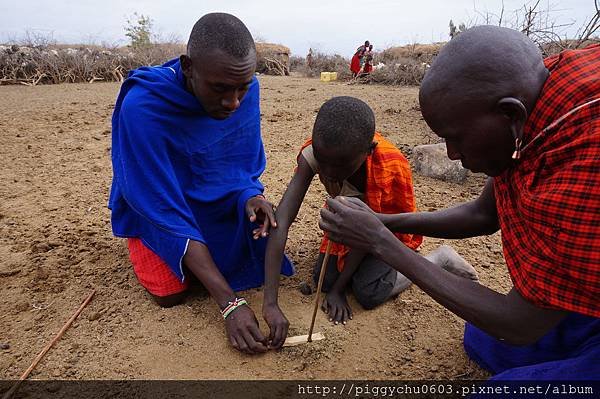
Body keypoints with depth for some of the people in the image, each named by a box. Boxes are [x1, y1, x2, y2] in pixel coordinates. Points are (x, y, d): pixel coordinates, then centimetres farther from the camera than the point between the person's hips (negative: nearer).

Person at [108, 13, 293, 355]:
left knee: (262, 258, -10)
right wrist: (229, 303, -35)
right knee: (172, 292, -16)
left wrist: (250, 196, -32)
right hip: (154, 208, -3)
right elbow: (165, 209, -33)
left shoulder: (246, 89, -20)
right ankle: (145, 250, 17)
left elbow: (246, 163, -6)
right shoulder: (141, 107, -34)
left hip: (216, 201, 4)